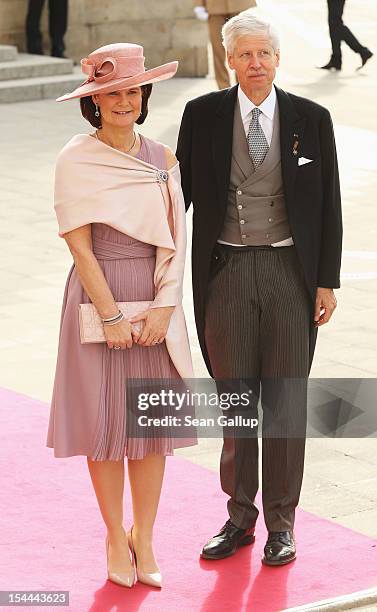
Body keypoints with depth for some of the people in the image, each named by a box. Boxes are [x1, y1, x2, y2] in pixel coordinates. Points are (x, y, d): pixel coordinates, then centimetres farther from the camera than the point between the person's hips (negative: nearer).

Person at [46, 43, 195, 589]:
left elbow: (175, 241, 2)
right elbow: (80, 246, -9)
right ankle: (116, 538, 16)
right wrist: (112, 316, -13)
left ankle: (144, 538, 16)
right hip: (98, 297, -3)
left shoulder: (163, 159, 6)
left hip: (156, 299, 3)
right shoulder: (76, 160, -6)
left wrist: (163, 308, -9)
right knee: (105, 419, 2)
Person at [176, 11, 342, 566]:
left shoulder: (310, 119, 0)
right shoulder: (204, 115, 1)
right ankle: (240, 517, 21)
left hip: (290, 272, -1)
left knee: (285, 401, 4)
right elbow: (181, 189, 7)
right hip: (228, 272, 1)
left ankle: (281, 524, 16)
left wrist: (327, 281, 0)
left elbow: (329, 206, 3)